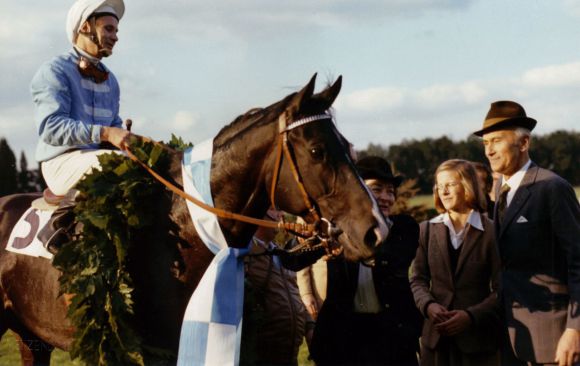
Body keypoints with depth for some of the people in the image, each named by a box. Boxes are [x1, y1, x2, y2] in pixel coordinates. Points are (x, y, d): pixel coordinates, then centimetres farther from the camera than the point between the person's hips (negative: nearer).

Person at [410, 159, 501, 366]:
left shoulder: (491, 232, 0)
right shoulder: (427, 229, 11)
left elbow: (501, 289, -3)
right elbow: (418, 278, 9)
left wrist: (471, 316, -16)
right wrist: (428, 305, -12)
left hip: (478, 338, -3)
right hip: (436, 336, 3)